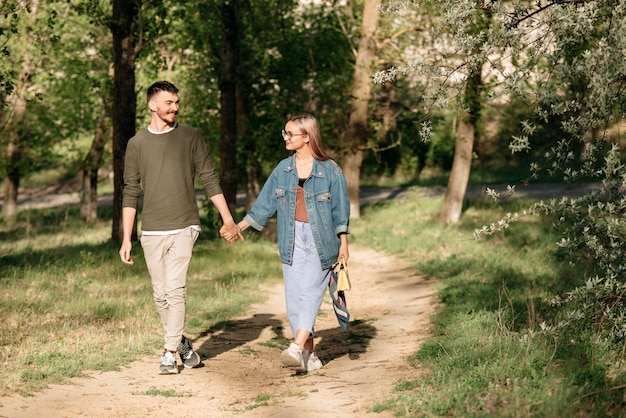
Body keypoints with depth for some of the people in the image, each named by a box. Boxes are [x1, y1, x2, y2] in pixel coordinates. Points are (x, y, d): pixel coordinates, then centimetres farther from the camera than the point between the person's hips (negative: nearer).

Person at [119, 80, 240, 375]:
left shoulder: (191, 137, 4)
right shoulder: (137, 144, 6)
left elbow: (209, 179, 7)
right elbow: (130, 192, 8)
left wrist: (227, 219, 3)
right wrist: (126, 239, 5)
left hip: (184, 227, -2)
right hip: (152, 231, 2)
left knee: (175, 289, -14)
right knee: (161, 295, 7)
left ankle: (170, 354, -7)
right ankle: (182, 343, 27)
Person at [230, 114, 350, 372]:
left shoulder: (330, 170, -1)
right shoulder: (283, 169, 10)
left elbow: (340, 210, 1)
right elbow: (264, 204, 13)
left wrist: (343, 243, -2)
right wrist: (240, 227, 9)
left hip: (320, 240, -4)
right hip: (292, 240, 4)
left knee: (310, 291, -14)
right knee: (294, 297, 0)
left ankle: (297, 349, -23)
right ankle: (310, 356, 8)